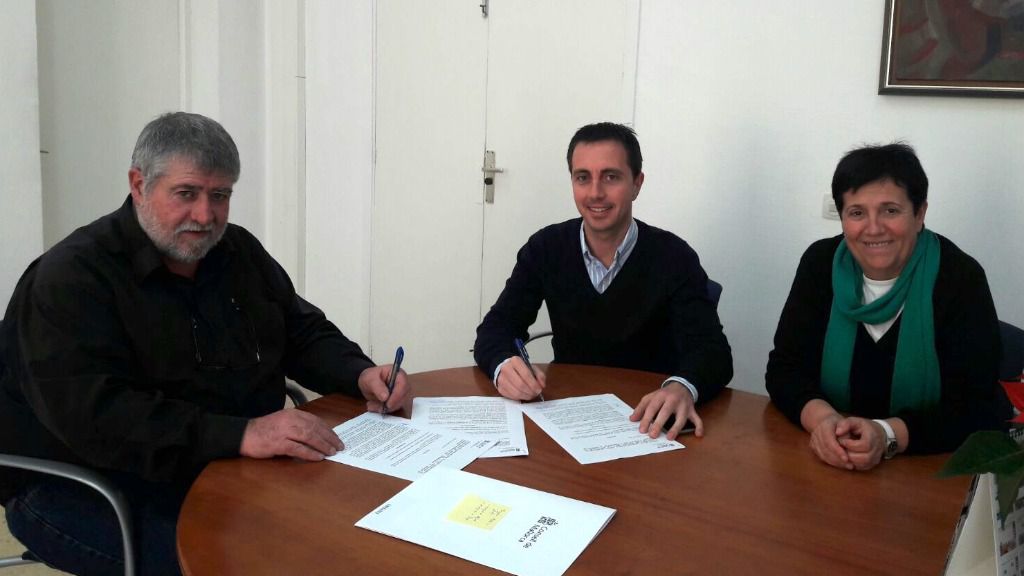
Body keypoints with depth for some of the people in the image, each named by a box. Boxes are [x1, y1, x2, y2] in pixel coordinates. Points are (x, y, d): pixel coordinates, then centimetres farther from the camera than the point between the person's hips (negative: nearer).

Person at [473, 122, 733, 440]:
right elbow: (496, 328, -5)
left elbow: (713, 351, -19)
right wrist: (504, 366, -30)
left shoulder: (674, 258, -11)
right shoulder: (545, 249, -2)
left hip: (646, 419, -1)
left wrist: (682, 388, -44)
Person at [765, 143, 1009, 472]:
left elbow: (972, 409, -15)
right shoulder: (821, 264, -3)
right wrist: (821, 418, -25)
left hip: (947, 466, -1)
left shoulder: (959, 278, -11)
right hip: (835, 465, 2)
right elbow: (785, 368, -5)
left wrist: (888, 435, -31)